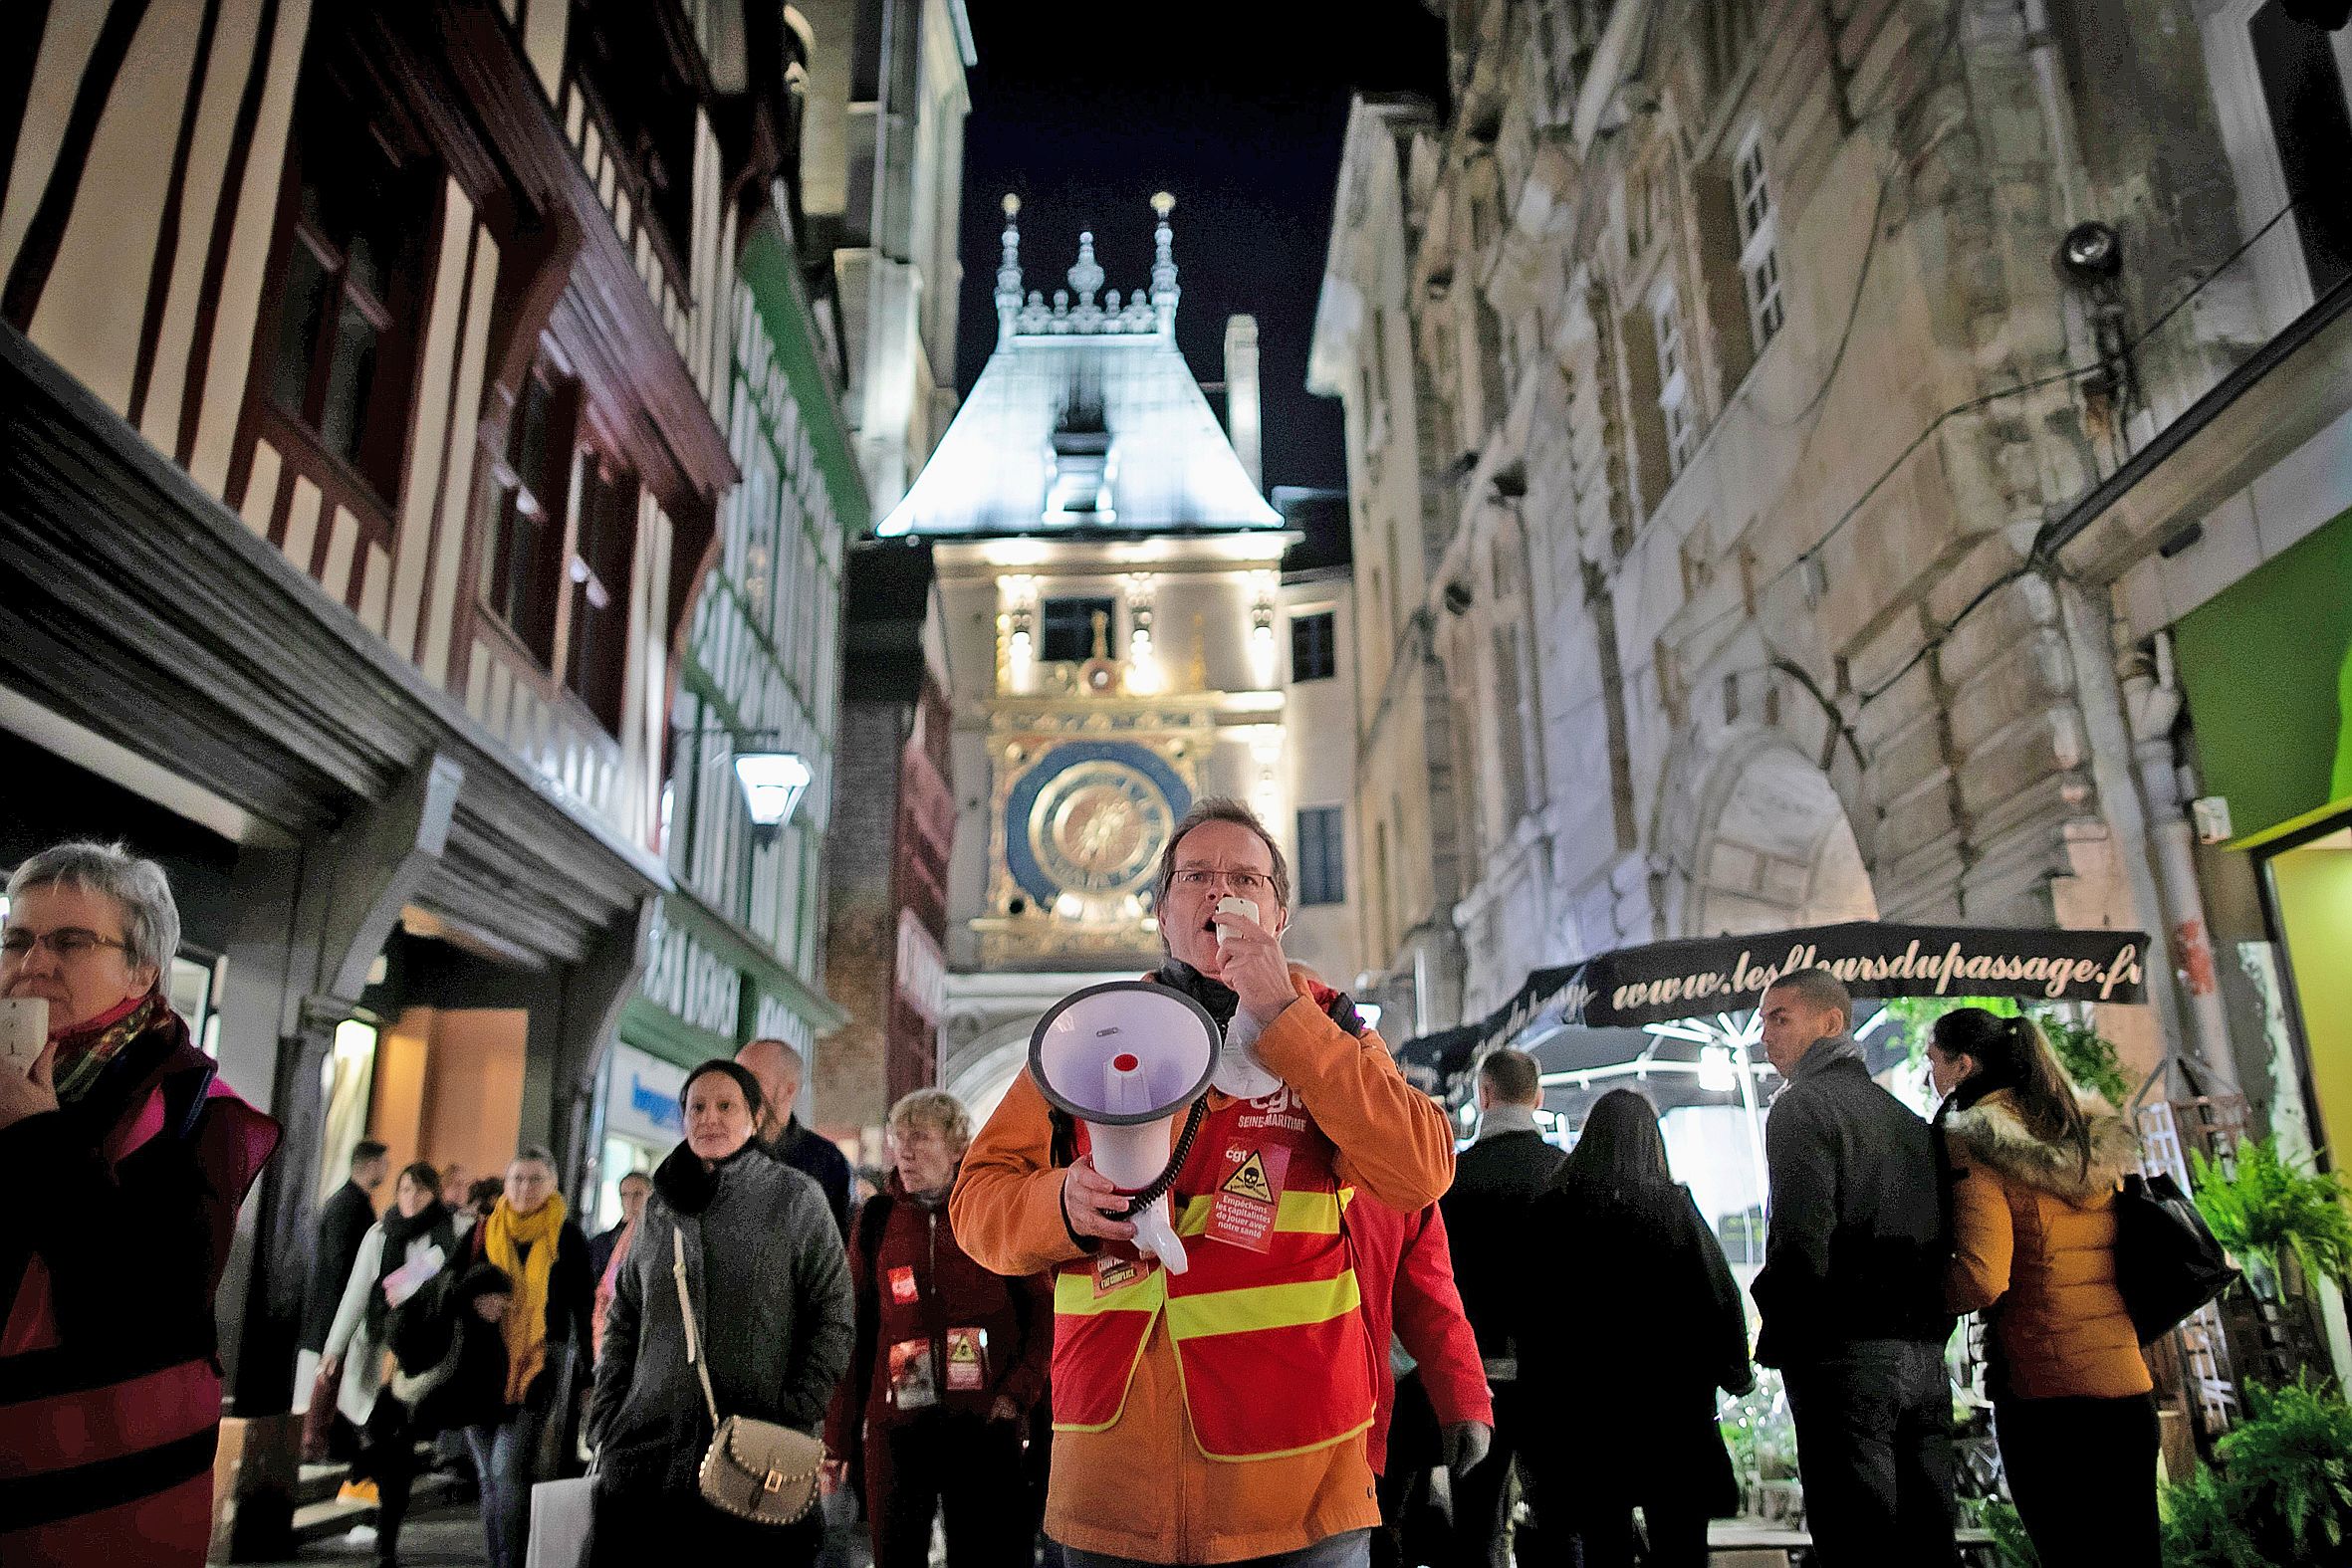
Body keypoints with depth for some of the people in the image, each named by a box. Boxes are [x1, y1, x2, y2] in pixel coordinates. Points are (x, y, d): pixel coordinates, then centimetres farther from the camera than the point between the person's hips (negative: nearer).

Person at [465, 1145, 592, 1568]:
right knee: (489, 1476, 9)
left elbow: (582, 1309, 3)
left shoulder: (567, 1236, 0)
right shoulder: (484, 1232, 7)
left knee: (509, 1469, -14)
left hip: (539, 1368, -4)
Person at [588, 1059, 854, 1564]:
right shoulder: (659, 1206, 13)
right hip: (645, 1452, 4)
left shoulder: (794, 1196, 0)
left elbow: (832, 1317, -3)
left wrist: (793, 1422, -11)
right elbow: (624, 1322, 19)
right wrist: (606, 1422, 7)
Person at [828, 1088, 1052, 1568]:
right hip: (894, 1425, 2)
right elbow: (855, 1331, 7)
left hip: (983, 1423, -2)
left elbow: (1043, 1309, 1)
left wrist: (1019, 1391, -11)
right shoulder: (877, 1218, 7)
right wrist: (838, 1437, 6)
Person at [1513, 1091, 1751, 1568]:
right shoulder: (1674, 1207, -7)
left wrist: (1539, 1384, 11)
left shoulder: (1549, 1212, -2)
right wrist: (1736, 1372, 11)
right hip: (1671, 1400, -1)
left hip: (1581, 1404, 1)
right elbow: (1720, 1296, -3)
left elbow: (1524, 1313, 1)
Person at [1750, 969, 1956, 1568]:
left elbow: (1803, 1236, -16)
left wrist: (1776, 1341, -7)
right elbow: (1947, 1238, 17)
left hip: (1848, 1352, -8)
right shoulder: (1910, 1119, 20)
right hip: (1924, 1357, 8)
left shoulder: (1803, 1105, -5)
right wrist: (1928, 1326, 19)